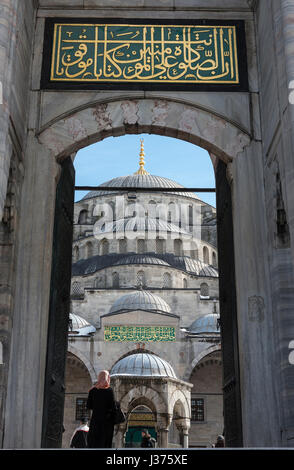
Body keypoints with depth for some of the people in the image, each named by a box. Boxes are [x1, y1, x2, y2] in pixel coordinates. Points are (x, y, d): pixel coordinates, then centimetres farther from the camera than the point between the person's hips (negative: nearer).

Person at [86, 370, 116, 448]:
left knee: (93, 443, 7)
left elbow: (88, 406, 6)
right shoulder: (109, 390, -8)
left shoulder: (92, 390, 4)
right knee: (104, 443, 0)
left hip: (95, 419, 3)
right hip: (106, 421, -3)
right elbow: (113, 407, -11)